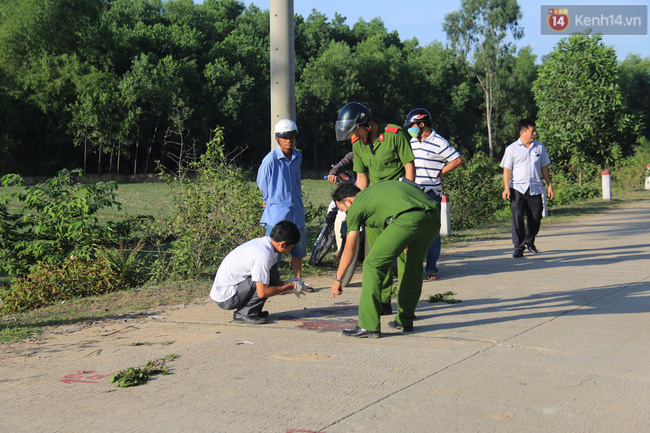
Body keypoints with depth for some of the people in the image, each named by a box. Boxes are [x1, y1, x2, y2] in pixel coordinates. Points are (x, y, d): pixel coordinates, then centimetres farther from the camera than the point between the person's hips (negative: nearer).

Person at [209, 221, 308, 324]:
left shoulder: (261, 242, 5)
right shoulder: (263, 255, -23)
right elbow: (262, 293, -22)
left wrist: (285, 284, 14)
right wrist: (290, 286, -11)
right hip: (226, 299, -9)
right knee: (272, 276, -18)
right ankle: (244, 314, -10)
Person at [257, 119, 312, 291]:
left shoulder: (298, 157, 7)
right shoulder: (270, 160, -11)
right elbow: (262, 184, 2)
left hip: (296, 210, 6)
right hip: (276, 212, -6)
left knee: (298, 247, 11)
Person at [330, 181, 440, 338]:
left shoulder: (356, 206, 18)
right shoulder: (377, 188, 37)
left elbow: (350, 250, 21)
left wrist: (337, 279, 32)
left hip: (408, 219, -7)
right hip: (433, 217, 7)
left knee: (373, 265, 4)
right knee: (413, 265, 26)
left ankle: (369, 326, 3)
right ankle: (404, 321, 32)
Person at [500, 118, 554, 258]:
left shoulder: (539, 147, 11)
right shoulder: (512, 149, 1)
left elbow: (544, 168, 18)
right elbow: (507, 169, -1)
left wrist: (549, 185, 15)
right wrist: (506, 188, -11)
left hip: (535, 189, 3)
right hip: (518, 189, -3)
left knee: (535, 218, 4)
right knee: (517, 217, -11)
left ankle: (529, 242, 29)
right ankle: (519, 247, -4)